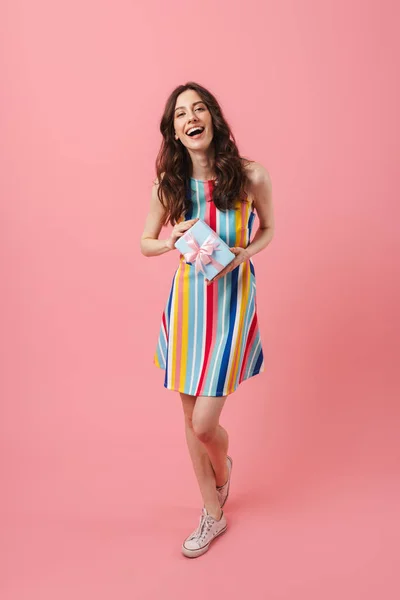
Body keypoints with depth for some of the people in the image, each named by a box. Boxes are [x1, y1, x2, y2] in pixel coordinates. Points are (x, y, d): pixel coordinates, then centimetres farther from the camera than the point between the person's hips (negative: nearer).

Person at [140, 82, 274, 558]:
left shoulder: (250, 176, -9)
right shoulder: (167, 185, -2)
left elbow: (268, 228, 8)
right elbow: (145, 243, 9)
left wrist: (245, 253, -12)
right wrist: (172, 242, -12)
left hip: (232, 300, -3)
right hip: (187, 299, 3)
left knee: (204, 422, -4)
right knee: (190, 416, 11)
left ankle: (222, 471, 37)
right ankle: (213, 514, 36)